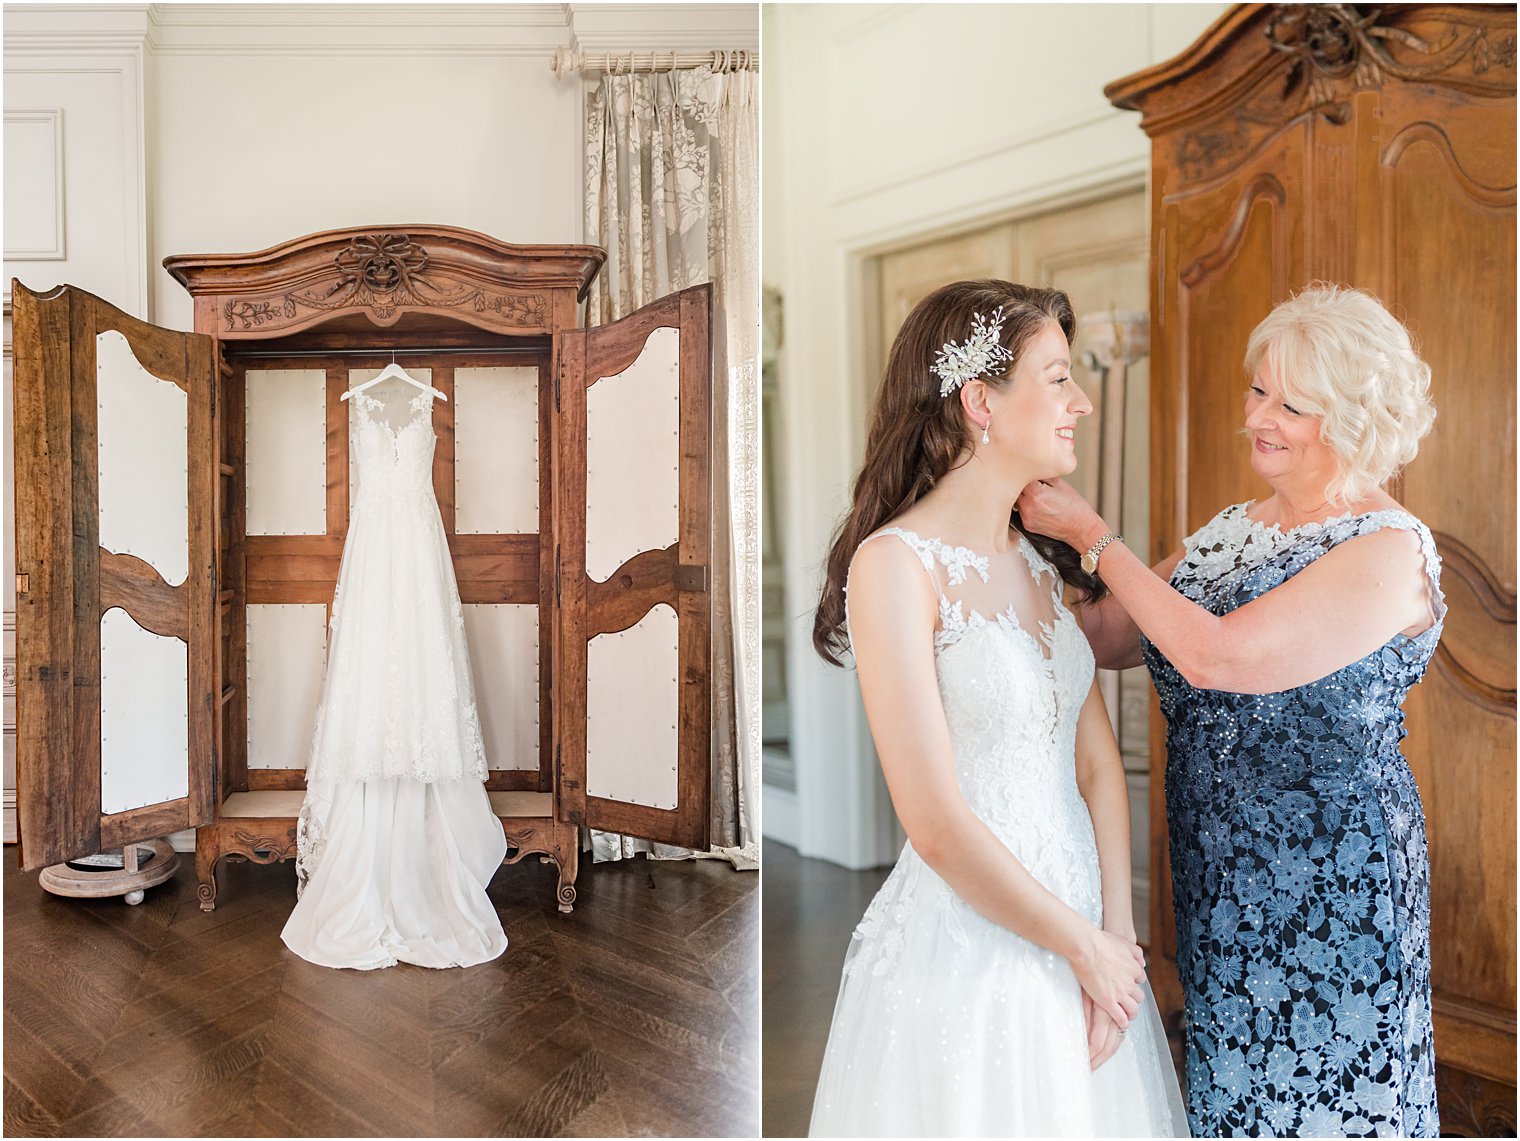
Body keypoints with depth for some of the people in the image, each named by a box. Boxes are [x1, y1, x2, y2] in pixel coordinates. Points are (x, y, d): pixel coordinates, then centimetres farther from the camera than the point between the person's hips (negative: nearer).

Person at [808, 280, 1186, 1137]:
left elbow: (1096, 758, 4)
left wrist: (1118, 932, -3)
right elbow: (939, 825, -21)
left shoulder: (1039, 558, 4)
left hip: (1079, 926, 7)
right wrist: (1084, 946, -9)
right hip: (965, 946, -7)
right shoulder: (895, 563, -20)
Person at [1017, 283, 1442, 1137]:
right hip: (1220, 869, 6)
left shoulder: (1390, 550, -16)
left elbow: (1216, 656, -28)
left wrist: (1093, 536, -21)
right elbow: (1110, 637, 5)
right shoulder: (1230, 529, 6)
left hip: (1330, 885, -6)